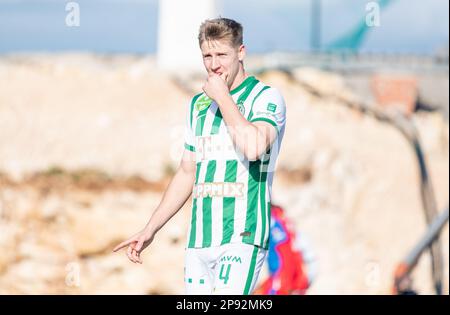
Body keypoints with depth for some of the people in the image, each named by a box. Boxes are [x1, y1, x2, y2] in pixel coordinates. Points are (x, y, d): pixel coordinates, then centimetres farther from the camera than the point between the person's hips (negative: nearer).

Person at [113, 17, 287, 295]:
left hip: (242, 237, -7)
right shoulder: (198, 104, 17)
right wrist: (150, 230, 20)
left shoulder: (266, 97, -3)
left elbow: (253, 147, -24)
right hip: (199, 239, 7)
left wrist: (222, 97, -12)